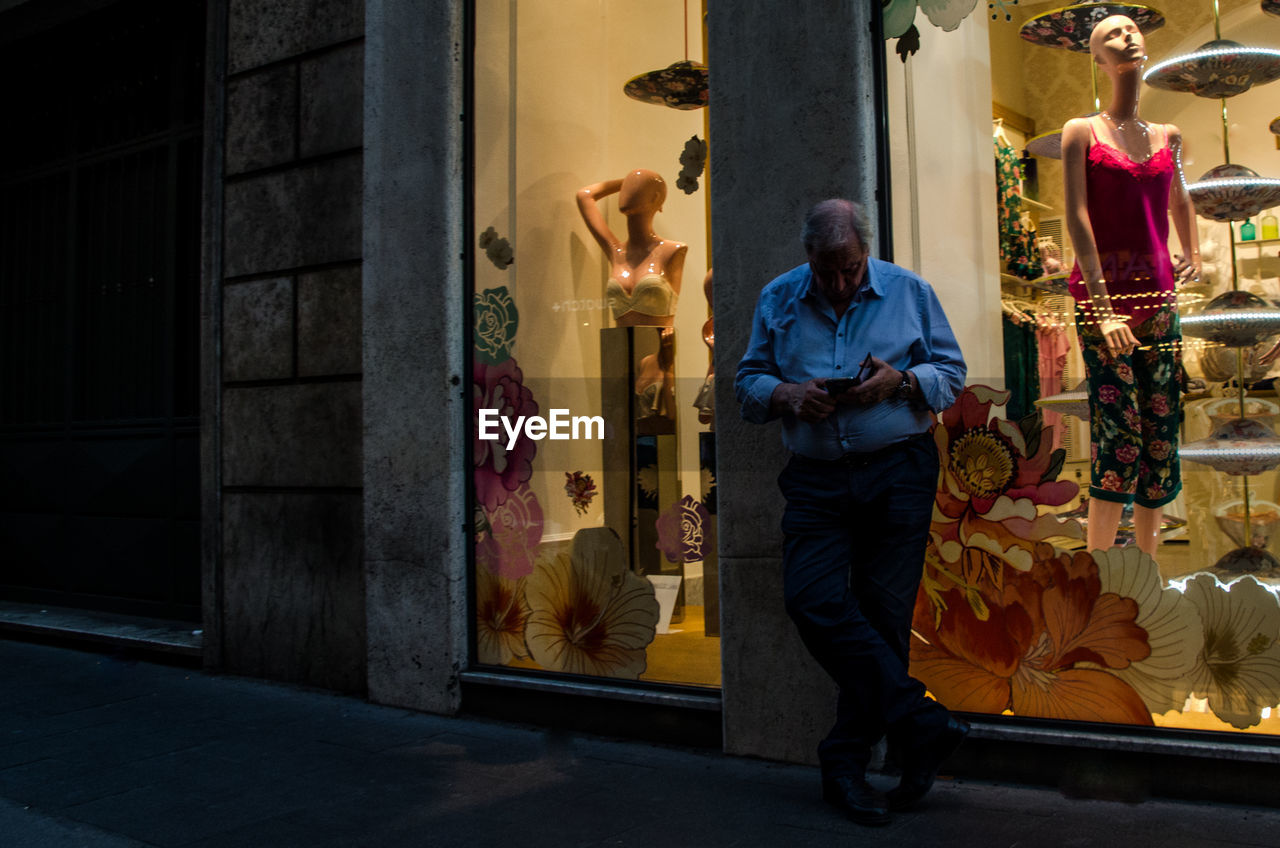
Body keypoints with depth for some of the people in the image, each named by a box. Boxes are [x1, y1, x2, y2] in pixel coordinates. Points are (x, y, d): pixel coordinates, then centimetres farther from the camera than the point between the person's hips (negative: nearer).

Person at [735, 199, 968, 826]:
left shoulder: (908, 291, 6)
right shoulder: (777, 300, 9)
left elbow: (951, 373, 7)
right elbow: (748, 382, 10)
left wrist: (900, 380, -13)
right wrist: (786, 394, -11)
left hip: (898, 473, -1)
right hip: (815, 478, 2)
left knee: (882, 613, -1)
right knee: (812, 598, -16)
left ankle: (847, 761, 13)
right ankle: (921, 725, -5)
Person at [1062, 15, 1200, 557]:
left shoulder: (1168, 137, 17)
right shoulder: (1082, 132, 2)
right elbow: (1077, 218, -8)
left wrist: (1194, 254, 24)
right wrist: (1102, 306, -17)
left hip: (1158, 296, 5)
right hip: (1101, 293, -5)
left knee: (1160, 441, 3)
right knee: (1119, 437, -12)